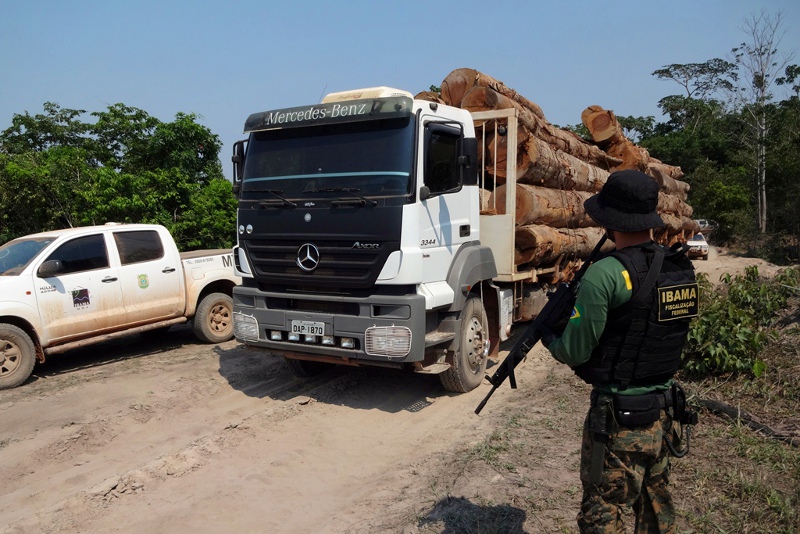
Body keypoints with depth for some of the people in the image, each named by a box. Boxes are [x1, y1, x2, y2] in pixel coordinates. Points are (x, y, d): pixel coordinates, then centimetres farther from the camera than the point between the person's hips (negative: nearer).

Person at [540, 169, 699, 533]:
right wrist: (577, 302, 12)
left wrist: (549, 337, 4)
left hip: (618, 420, -8)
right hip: (663, 413, 8)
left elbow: (575, 353, -17)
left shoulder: (605, 275, -22)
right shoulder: (683, 268, 1)